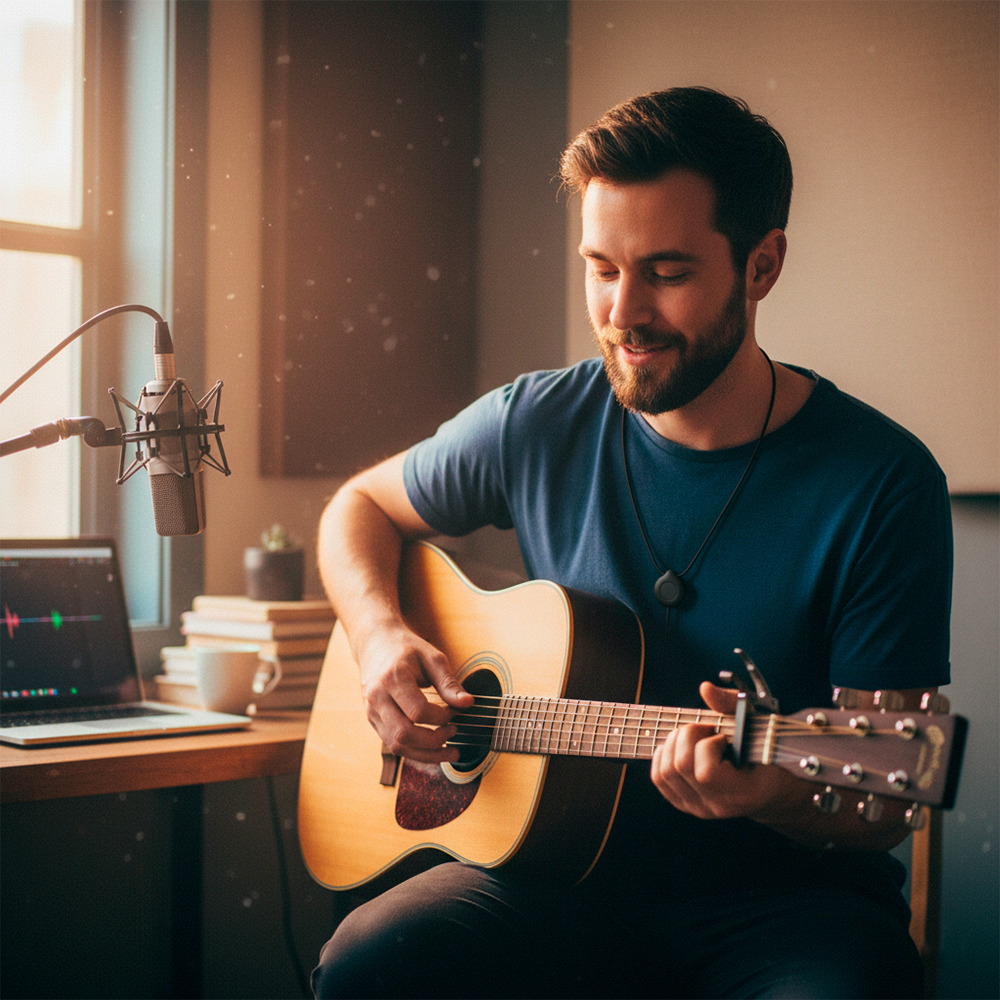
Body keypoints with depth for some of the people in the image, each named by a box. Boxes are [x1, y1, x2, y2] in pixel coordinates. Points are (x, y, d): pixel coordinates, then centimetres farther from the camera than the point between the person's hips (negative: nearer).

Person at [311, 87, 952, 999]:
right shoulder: (537, 427, 0)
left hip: (787, 897, -2)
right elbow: (361, 506, 17)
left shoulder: (881, 482, -10)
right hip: (567, 873, 3)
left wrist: (778, 794, -30)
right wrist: (382, 637, -3)